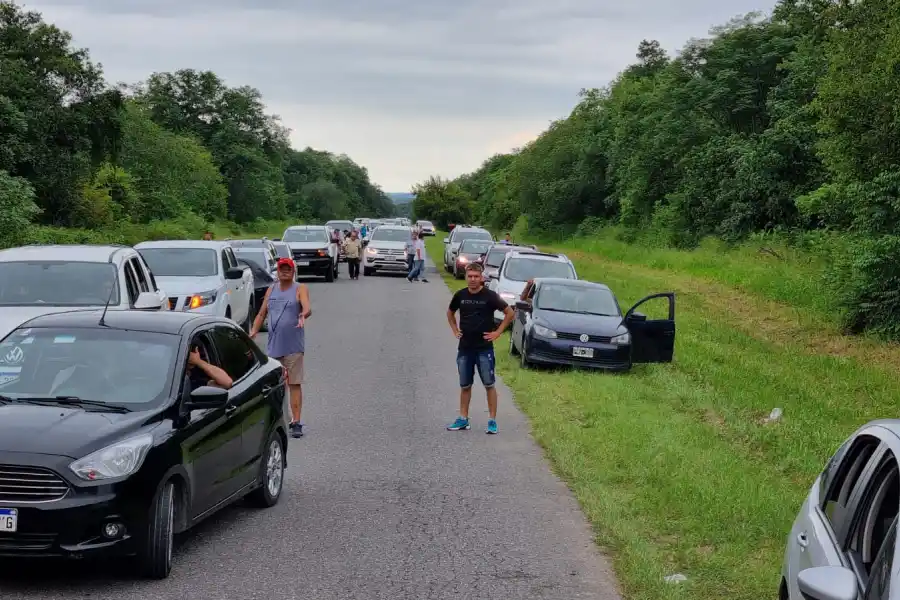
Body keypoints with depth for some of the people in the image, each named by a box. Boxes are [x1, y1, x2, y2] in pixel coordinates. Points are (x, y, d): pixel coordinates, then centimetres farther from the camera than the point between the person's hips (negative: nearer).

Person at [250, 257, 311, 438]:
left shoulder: (300, 289, -2)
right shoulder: (271, 289, 14)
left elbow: (308, 308, -20)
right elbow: (262, 314, 15)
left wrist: (303, 315, -42)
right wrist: (254, 331, -1)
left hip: (293, 346, -5)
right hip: (273, 346, 5)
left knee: (294, 384, -7)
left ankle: (296, 422, -7)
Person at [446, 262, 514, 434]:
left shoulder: (490, 296, -8)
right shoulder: (460, 295, 3)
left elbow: (510, 313, -3)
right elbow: (450, 312, 23)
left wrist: (497, 332, -6)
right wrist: (455, 330, 11)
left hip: (484, 348, -4)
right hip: (464, 348, 4)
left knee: (489, 385, -1)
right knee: (465, 386, 10)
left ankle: (492, 421, 4)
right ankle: (463, 419, 19)